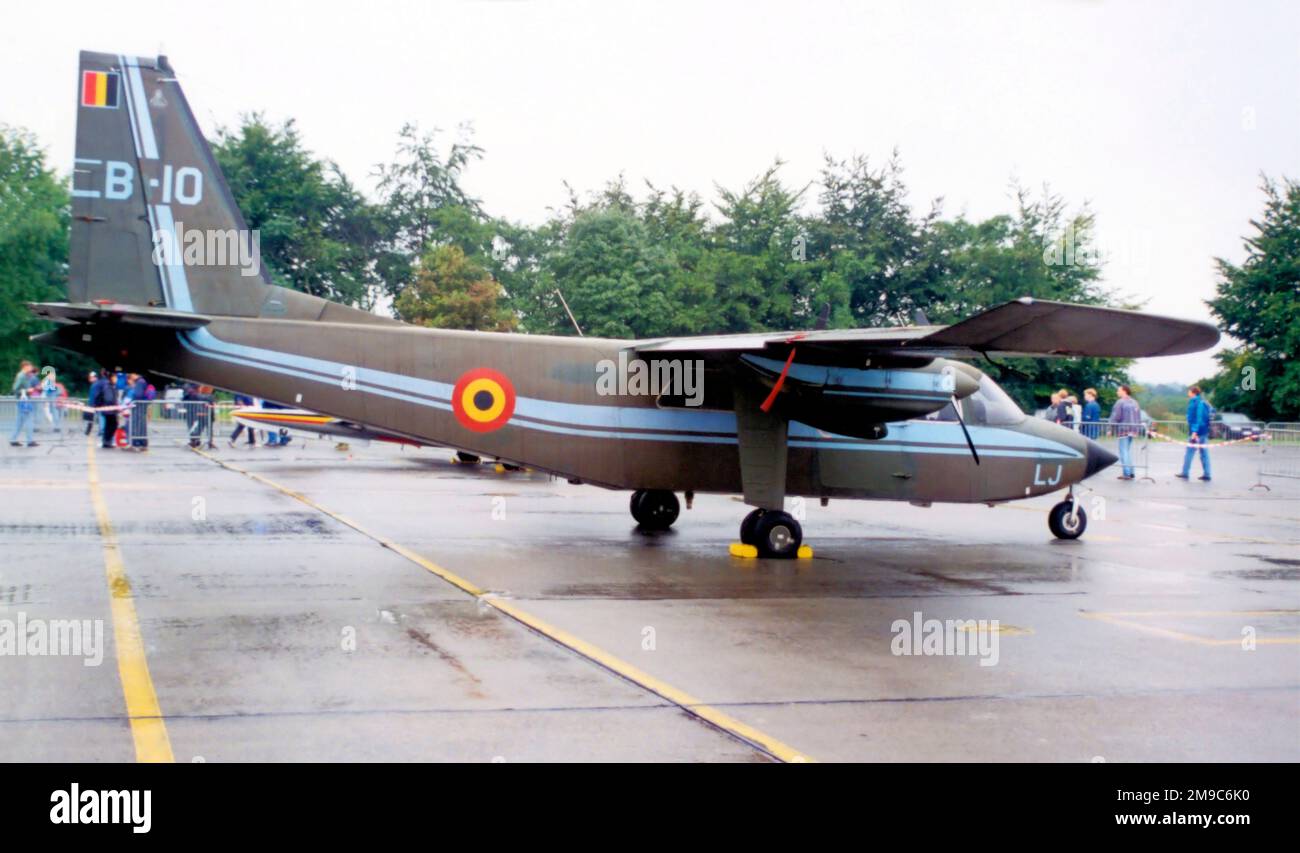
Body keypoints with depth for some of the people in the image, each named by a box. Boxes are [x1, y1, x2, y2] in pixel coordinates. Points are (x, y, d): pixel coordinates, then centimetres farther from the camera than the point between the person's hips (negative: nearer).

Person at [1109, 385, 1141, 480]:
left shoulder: (1120, 402, -10)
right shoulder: (1135, 402, 14)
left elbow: (1115, 417, -13)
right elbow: (1139, 418, 17)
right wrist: (1137, 428, 21)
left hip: (1123, 430, -7)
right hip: (1133, 431, 7)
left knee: (1124, 452, -4)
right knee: (1129, 451, 16)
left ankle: (1126, 473, -7)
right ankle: (1131, 472, 15)